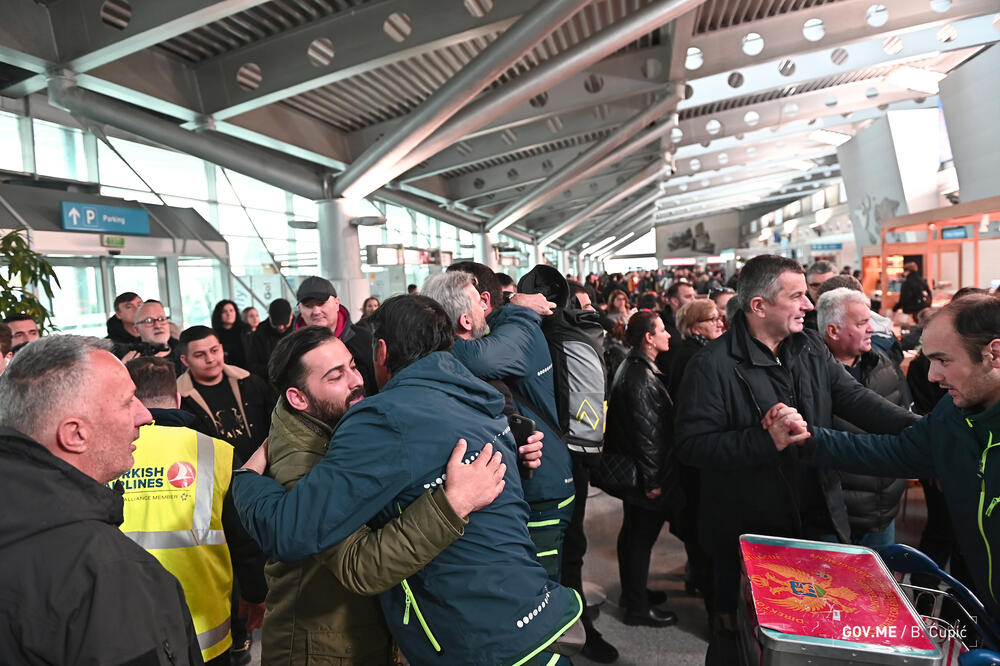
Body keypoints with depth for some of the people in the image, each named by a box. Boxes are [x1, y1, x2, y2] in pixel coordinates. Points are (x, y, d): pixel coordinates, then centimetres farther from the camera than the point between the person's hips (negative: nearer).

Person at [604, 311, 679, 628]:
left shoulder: (635, 368, 10)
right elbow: (646, 432, -24)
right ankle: (638, 607, 18)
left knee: (634, 533, 21)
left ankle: (633, 591, 37)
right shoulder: (641, 378, -23)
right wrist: (652, 479, -19)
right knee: (641, 537, 3)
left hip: (632, 470, 10)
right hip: (645, 473, -10)